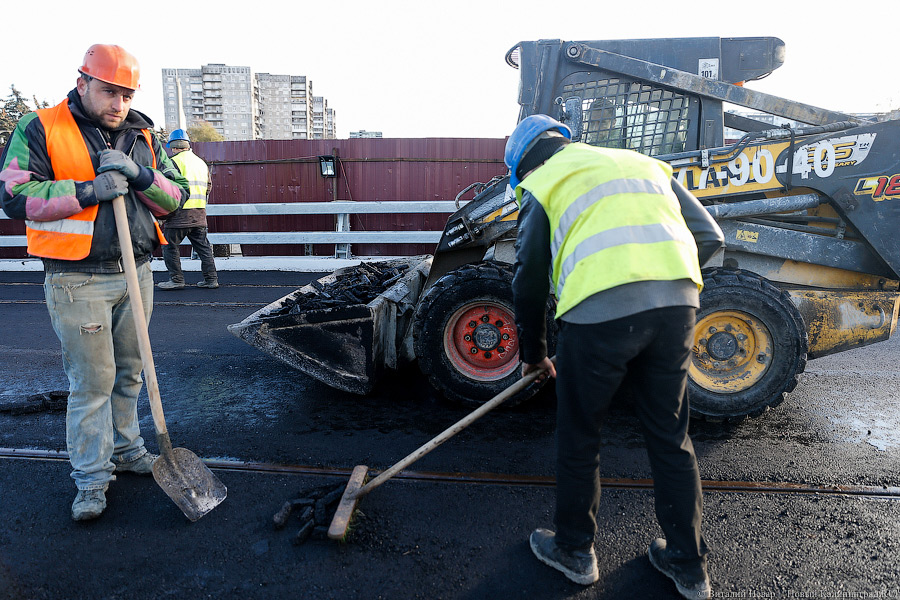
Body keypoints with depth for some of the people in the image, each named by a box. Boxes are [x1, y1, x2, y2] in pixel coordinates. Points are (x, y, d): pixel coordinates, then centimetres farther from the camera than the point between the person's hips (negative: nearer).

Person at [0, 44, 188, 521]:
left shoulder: (143, 135, 11)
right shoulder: (40, 129, -2)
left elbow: (177, 196, 8)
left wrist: (140, 175, -11)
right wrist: (87, 191, -19)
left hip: (136, 273, 5)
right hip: (78, 281, -5)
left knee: (128, 372, 15)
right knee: (91, 381, -1)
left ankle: (126, 449, 32)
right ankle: (92, 479, 12)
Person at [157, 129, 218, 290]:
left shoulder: (174, 162, -7)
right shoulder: (202, 163, 15)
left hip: (180, 213, -7)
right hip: (200, 214, 7)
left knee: (170, 246, 4)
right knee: (203, 247, 11)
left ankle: (177, 279, 5)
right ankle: (211, 279, 11)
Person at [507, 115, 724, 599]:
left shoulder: (544, 183, 14)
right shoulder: (644, 163, 28)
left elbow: (529, 281, 11)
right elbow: (709, 238, 20)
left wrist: (533, 354, 23)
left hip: (600, 309, -5)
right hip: (678, 304, 5)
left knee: (578, 439, 15)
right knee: (670, 437, 19)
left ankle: (574, 551, 32)